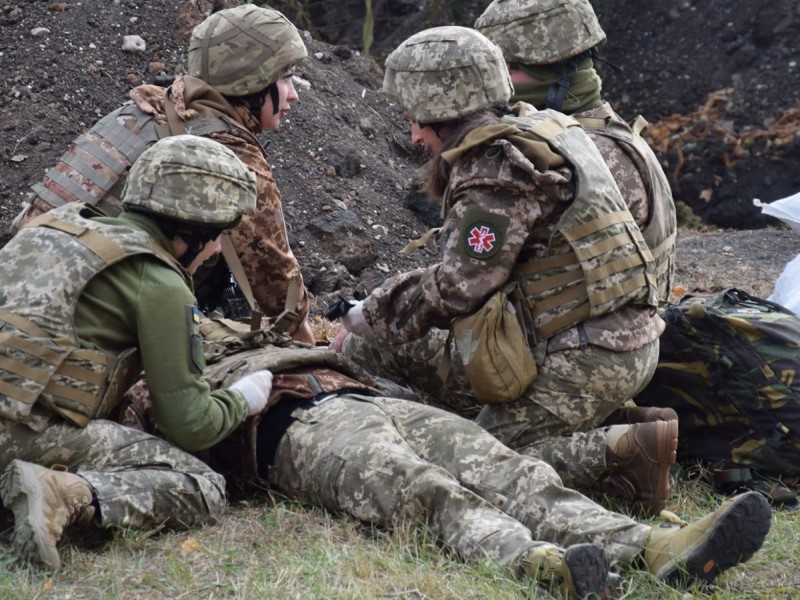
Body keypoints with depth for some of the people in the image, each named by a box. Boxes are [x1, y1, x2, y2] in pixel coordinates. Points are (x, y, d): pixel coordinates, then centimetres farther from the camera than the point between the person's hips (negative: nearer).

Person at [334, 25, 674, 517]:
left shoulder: (496, 168, -16)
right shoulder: (535, 135, 15)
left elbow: (459, 288, -17)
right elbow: (469, 267, 18)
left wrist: (371, 318, 0)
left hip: (588, 358, -10)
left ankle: (627, 449, -12)